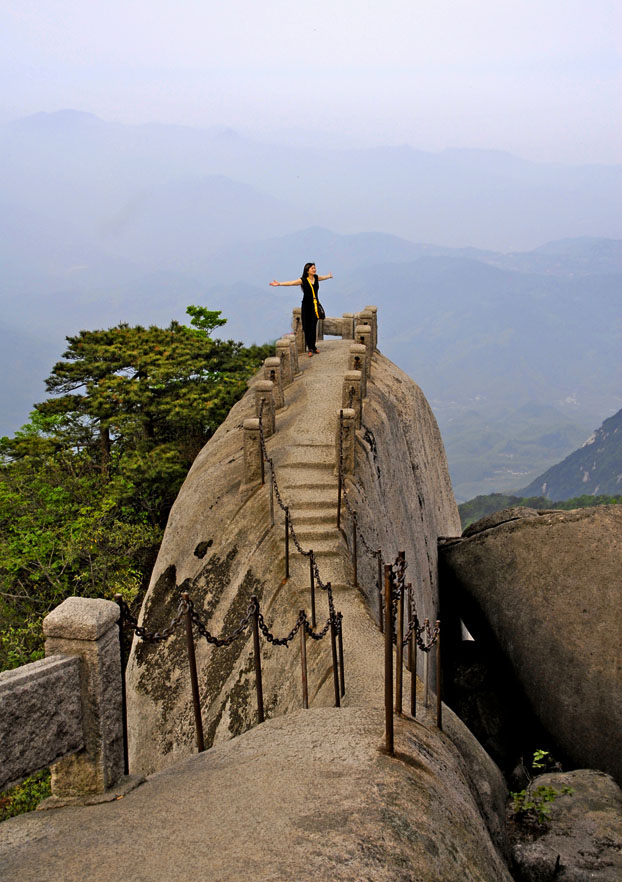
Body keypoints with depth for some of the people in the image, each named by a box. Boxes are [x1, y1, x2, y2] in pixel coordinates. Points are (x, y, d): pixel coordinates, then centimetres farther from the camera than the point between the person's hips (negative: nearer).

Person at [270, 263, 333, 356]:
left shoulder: (316, 278, 6)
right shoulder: (303, 280, -8)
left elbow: (323, 278, 29)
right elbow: (291, 283, -15)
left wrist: (329, 276, 51)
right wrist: (279, 284, -25)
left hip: (315, 305, 3)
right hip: (306, 305, -3)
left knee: (313, 327, 1)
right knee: (307, 327, -1)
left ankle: (312, 347, 9)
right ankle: (310, 348, 6)